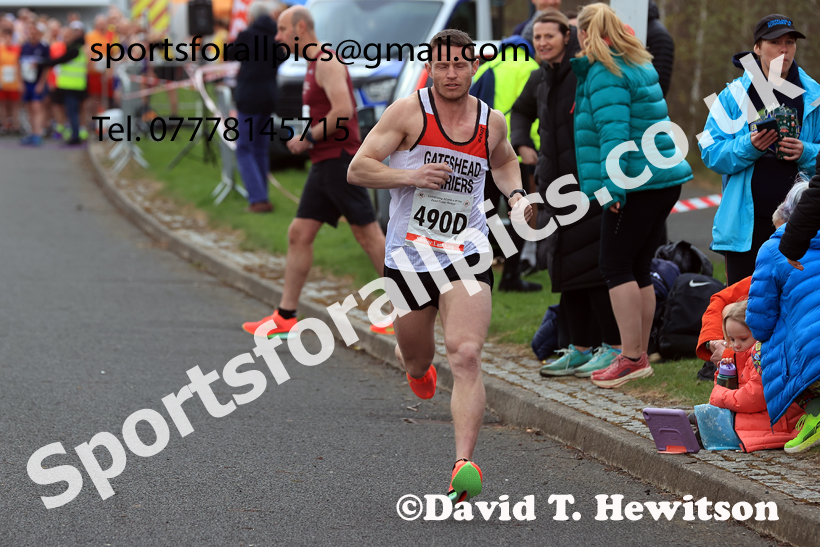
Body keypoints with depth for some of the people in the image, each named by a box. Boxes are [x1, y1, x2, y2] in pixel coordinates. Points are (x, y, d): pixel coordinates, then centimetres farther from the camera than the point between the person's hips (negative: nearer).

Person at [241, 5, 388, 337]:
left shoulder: (327, 63, -13)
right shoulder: (314, 66, 19)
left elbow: (343, 111, -24)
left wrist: (309, 137, -15)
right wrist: (308, 138, 15)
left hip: (339, 159, -10)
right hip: (323, 164, 10)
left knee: (368, 234, -6)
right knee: (299, 234, 7)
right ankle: (285, 316, 8)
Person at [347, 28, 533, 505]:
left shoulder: (493, 122, 5)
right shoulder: (408, 112, -6)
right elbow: (358, 169, -6)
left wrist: (516, 195, 8)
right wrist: (410, 175, -21)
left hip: (466, 256, 0)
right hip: (409, 256, 0)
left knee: (466, 357, -19)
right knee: (417, 359, 17)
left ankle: (465, 465, -25)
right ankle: (418, 368, 58)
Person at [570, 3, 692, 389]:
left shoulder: (604, 73, -11)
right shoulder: (640, 65, 18)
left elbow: (613, 132, -20)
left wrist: (612, 187, -24)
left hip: (637, 182, -9)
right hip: (667, 177, 9)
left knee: (615, 266, -5)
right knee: (638, 269, 14)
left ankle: (631, 357, -8)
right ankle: (639, 354, 18)